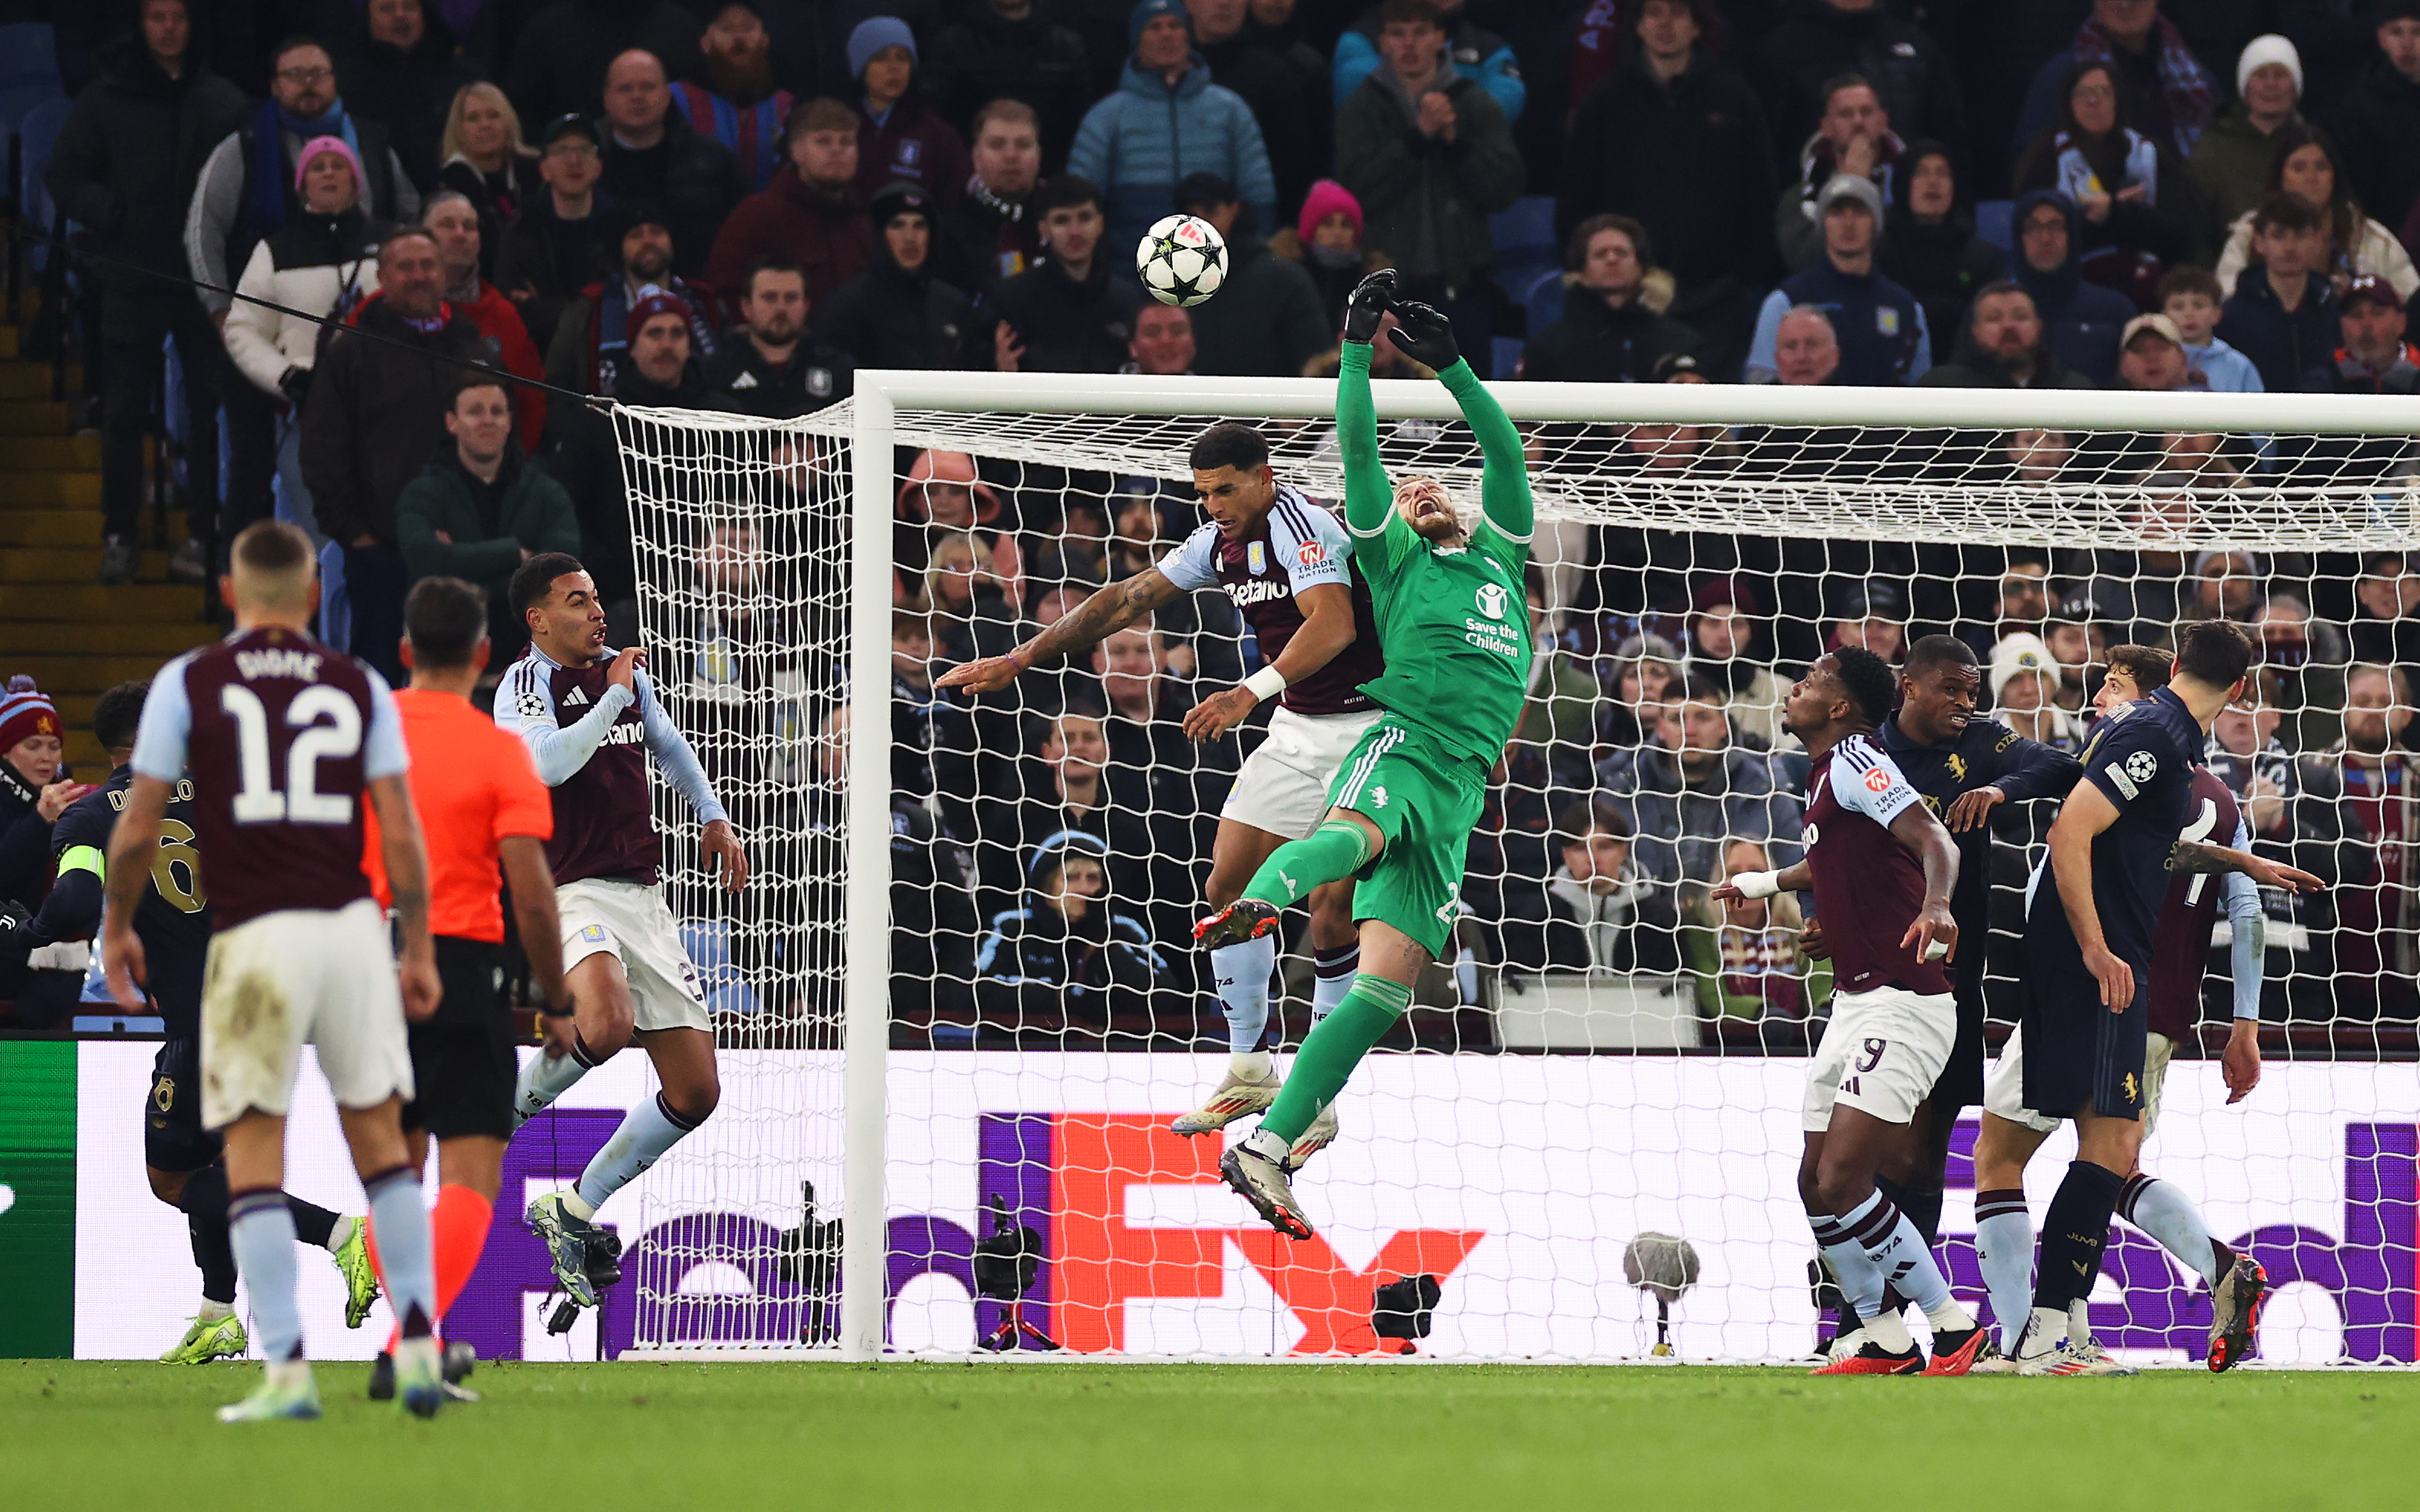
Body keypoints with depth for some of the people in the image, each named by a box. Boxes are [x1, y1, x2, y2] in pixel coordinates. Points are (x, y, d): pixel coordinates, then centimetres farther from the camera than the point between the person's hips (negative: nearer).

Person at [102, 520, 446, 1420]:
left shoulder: (188, 683, 3)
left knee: (254, 1155, 1)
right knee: (380, 1138, 14)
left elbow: (138, 827, 2)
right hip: (352, 924, 2)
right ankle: (417, 1340, 7)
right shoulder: (360, 688, 8)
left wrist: (117, 927, 16)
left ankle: (288, 1370, -7)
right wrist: (418, 952, 11)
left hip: (253, 934, -2)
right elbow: (399, 833, 4)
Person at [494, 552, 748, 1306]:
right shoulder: (525, 684, -6)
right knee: (607, 1026, -38)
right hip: (567, 896, -7)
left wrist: (713, 817, 22)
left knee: (696, 1093, 4)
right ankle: (511, 1108, -10)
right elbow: (548, 763, -25)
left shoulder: (626, 672, 14)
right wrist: (616, 696, -16)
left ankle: (575, 1210, 18)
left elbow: (668, 744, 33)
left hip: (642, 900, 7)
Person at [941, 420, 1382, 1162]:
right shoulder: (1220, 542, 6)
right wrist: (1021, 658, 9)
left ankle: (1321, 1099, -4)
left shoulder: (1303, 525, -20)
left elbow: (1332, 624, -35)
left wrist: (1250, 693, -46)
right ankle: (1249, 1072, 13)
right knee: (1227, 886, 2)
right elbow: (1127, 600, 11)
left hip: (1363, 727, -9)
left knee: (1332, 909, -13)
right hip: (1296, 730, 9)